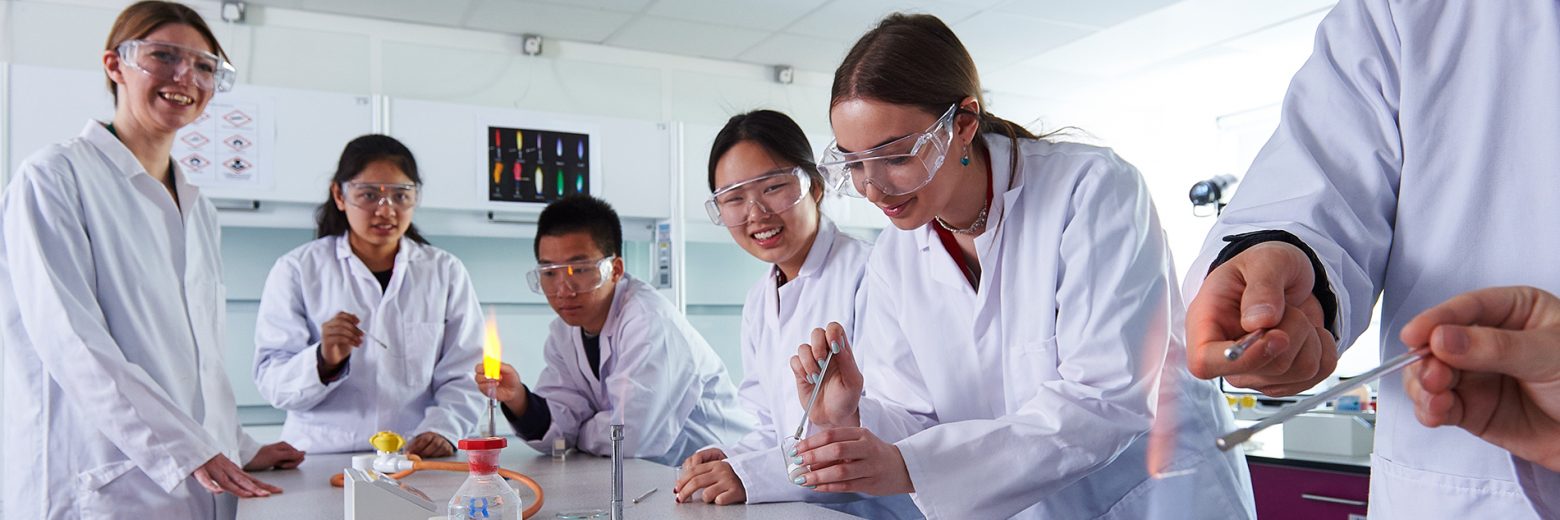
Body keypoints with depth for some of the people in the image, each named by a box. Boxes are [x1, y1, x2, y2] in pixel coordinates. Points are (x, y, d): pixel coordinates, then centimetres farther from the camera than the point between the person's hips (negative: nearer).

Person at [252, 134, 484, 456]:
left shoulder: (446, 272, 12)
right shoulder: (297, 270, 8)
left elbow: (462, 376, 5)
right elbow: (272, 383, 0)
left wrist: (443, 429, -12)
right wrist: (323, 362, -18)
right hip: (321, 461, -2)